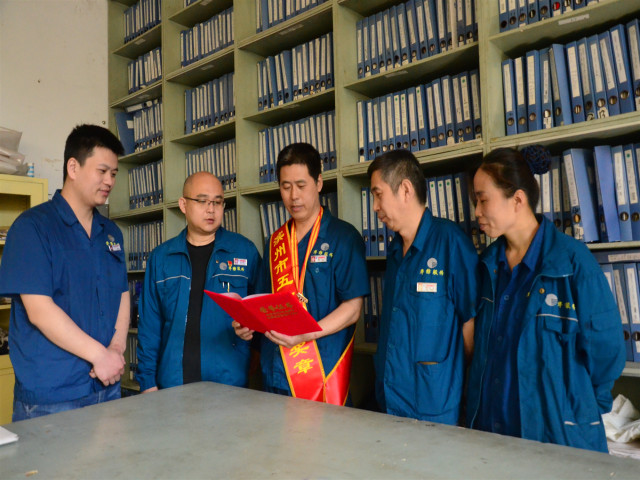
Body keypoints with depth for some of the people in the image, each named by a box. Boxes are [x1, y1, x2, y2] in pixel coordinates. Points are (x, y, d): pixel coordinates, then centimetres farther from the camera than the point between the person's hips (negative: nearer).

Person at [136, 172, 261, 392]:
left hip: (230, 383, -1)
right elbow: (149, 326, 7)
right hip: (173, 385, 2)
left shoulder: (245, 251, 0)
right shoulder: (160, 257, 6)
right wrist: (147, 382, 3)